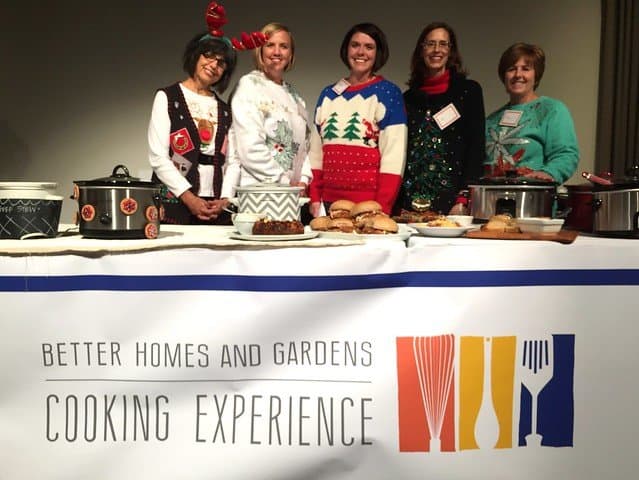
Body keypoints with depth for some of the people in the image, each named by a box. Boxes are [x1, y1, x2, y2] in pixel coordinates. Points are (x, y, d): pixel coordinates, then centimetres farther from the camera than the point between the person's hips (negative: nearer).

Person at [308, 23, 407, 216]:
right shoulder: (328, 94, 12)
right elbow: (316, 151, 13)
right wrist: (315, 198, 5)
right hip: (329, 200, 4)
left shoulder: (388, 93, -2)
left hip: (369, 202, -4)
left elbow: (394, 156, -9)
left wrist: (382, 208, -16)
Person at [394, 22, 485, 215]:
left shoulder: (469, 90, 5)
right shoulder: (409, 97, 13)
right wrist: (396, 203, 4)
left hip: (450, 199, -2)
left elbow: (476, 148, -1)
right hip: (410, 199, 3)